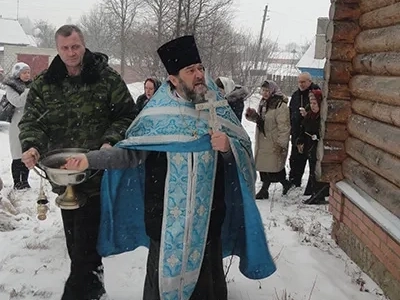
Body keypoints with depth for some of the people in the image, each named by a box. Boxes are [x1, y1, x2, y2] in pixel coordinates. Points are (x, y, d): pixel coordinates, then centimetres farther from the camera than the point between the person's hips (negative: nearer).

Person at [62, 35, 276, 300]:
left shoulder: (219, 110, 1)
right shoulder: (159, 112, -4)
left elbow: (243, 154, 3)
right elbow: (132, 152, -6)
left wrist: (227, 146, -19)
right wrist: (90, 159, -17)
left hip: (207, 216, 2)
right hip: (166, 217, -1)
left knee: (205, 277, 13)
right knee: (164, 272, 12)